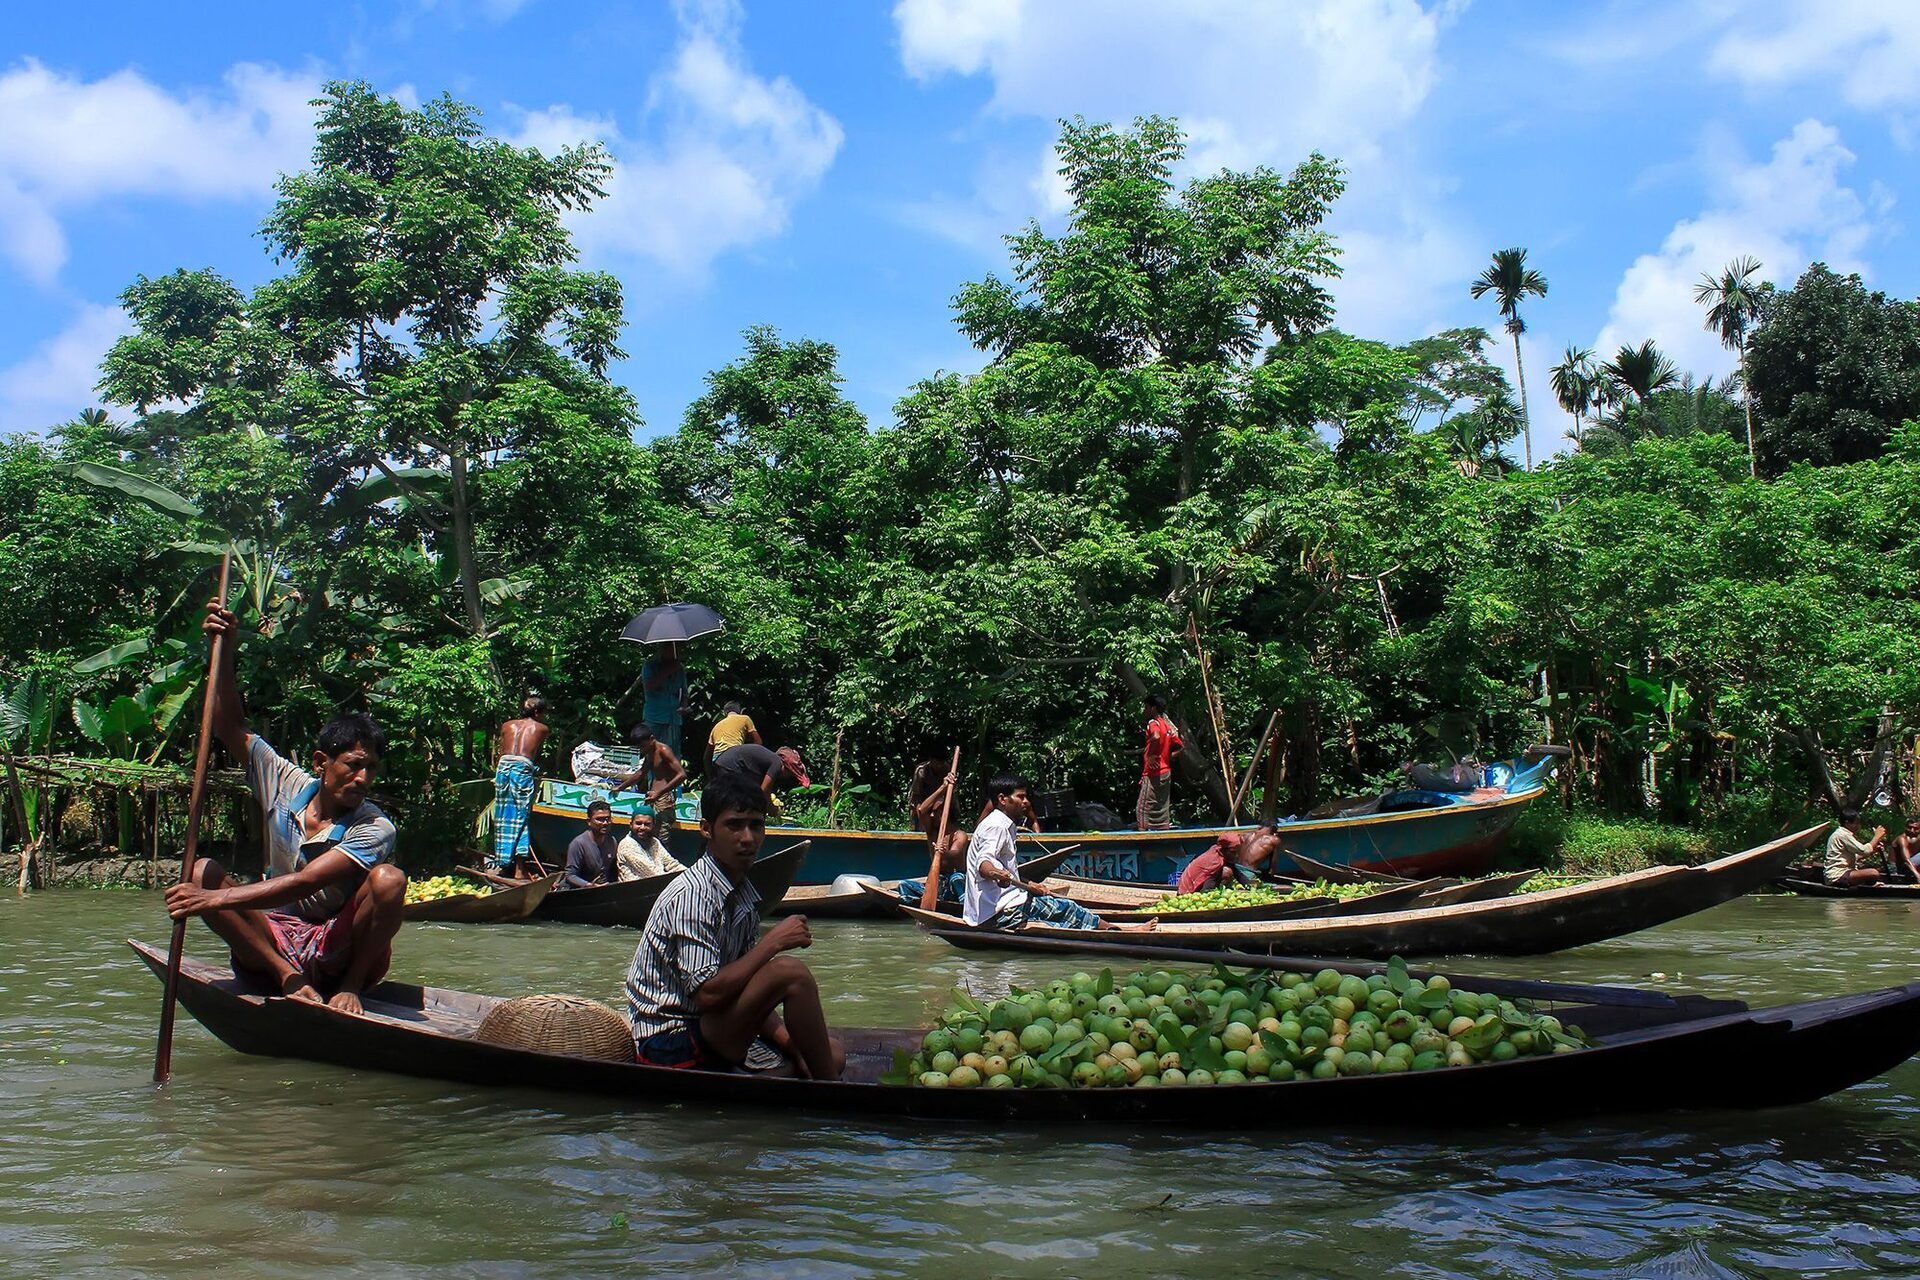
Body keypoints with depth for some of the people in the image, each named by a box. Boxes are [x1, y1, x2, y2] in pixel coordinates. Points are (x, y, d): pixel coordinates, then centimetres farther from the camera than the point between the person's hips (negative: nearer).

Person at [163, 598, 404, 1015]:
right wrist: (225, 651, -8)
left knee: (388, 880, -31)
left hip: (341, 952, -4)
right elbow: (230, 728, 2)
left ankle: (350, 985, -15)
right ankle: (289, 979, -24)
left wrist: (216, 900, -33)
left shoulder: (374, 829, -15)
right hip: (274, 945, 5)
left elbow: (304, 883, -26)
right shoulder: (288, 786, 1)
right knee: (202, 872, -17)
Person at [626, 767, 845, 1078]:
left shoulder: (745, 896, 9)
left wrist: (787, 1040, -4)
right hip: (672, 1044, -9)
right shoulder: (693, 894, -18)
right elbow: (708, 993, -26)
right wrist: (773, 942, -19)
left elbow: (747, 995, 10)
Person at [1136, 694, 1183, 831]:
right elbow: (1181, 747, 19)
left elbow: (1156, 737, -34)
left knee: (1142, 808, -7)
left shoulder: (1153, 723, -11)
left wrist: (1150, 754, -22)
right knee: (1163, 809, 10)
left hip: (1153, 774, -9)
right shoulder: (1168, 726, 14)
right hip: (1166, 772, 9)